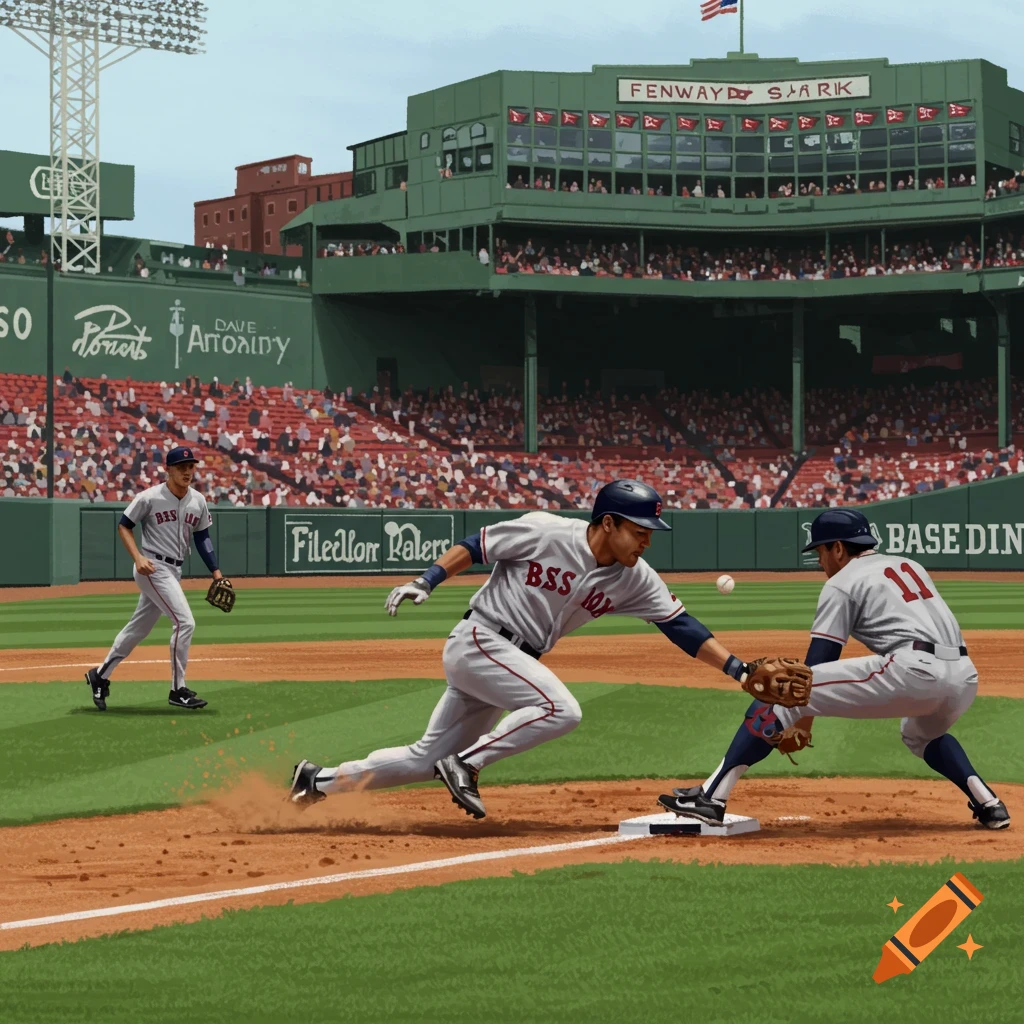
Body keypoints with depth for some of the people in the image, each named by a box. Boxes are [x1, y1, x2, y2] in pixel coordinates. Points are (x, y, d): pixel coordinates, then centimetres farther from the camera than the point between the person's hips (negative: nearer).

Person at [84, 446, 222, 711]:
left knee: (139, 628, 14)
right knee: (184, 621, -17)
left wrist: (215, 571, 6)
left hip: (173, 572, 7)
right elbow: (124, 525, -4)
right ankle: (178, 690, -10)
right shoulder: (150, 498, -12)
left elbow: (202, 538, 14)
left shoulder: (198, 501, 6)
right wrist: (138, 558, -17)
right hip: (152, 568, -7)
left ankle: (100, 676, 29)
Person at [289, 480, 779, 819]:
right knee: (561, 709, -25)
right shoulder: (544, 532, -17)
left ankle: (321, 780, 23)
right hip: (477, 639, -7)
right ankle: (465, 765, -14)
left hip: (514, 661, 7)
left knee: (427, 759, 10)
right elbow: (476, 545, -7)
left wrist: (738, 668, -11)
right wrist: (425, 582, -15)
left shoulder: (635, 579, -2)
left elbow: (680, 625, -3)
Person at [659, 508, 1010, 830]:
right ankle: (987, 803, 20)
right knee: (922, 733, 42)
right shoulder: (911, 565, 29)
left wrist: (801, 721, 14)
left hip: (913, 670, -7)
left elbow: (818, 664, 6)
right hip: (965, 676, 7)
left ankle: (712, 797, -10)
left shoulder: (842, 582, 10)